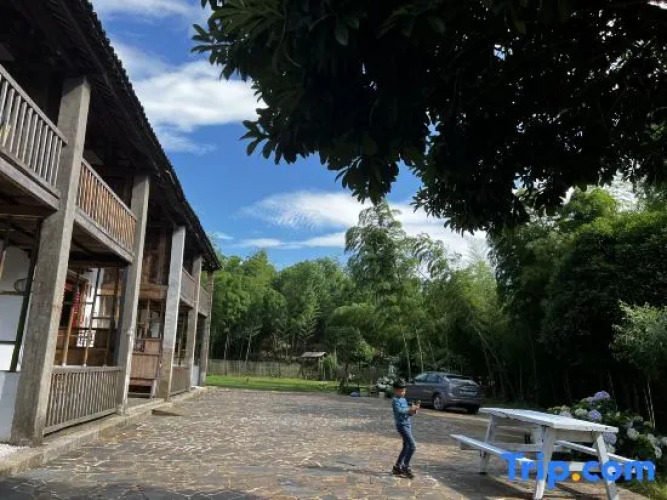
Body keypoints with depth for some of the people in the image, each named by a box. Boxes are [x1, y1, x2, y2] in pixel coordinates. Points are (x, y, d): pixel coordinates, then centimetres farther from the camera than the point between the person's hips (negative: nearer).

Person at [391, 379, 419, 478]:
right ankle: (406, 467, -3)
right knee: (412, 445, -14)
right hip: (402, 425, -9)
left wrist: (412, 411, -5)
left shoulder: (404, 399, 15)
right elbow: (399, 410, -26)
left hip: (408, 424, 9)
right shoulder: (395, 400, -11)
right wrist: (410, 409, -29)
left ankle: (397, 467, 24)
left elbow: (407, 412, 15)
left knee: (406, 446, 14)